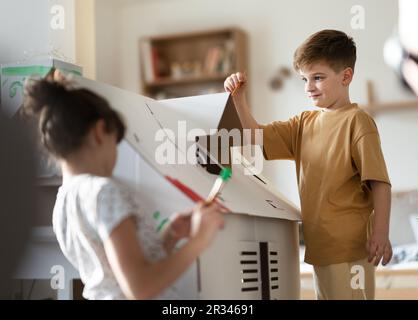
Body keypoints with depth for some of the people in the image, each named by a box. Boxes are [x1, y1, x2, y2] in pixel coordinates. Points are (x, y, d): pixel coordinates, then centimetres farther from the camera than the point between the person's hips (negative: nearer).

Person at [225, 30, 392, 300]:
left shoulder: (356, 120, -10)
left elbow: (379, 182, -15)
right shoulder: (305, 122, 13)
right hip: (319, 247, 8)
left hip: (348, 247, -8)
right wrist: (239, 97, -1)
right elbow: (258, 136, 13)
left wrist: (381, 234, -21)